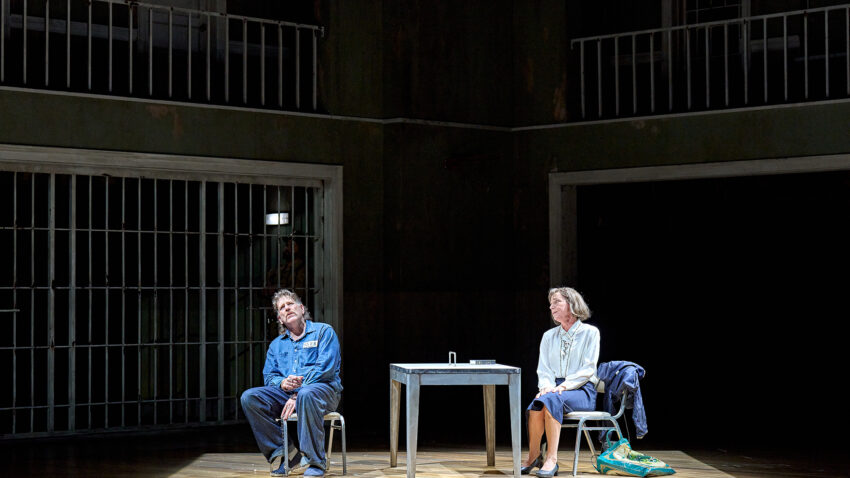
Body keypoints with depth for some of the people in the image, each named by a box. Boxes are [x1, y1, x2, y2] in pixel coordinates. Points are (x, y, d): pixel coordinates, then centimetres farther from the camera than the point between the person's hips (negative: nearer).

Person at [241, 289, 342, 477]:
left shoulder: (323, 331, 6)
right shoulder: (277, 344, 23)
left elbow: (325, 369, -8)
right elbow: (269, 376, 16)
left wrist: (297, 394, -17)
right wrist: (282, 383, -11)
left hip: (323, 389, -5)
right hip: (285, 392, 5)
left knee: (306, 394, -42)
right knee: (249, 398, -20)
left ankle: (316, 462, -33)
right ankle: (283, 452, -17)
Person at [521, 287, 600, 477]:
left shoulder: (590, 332, 4)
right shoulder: (549, 336, 19)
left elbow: (588, 369, -5)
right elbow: (543, 369, 13)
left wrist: (564, 385, -17)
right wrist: (546, 386, -10)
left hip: (582, 390, -4)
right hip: (554, 388, 4)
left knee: (552, 399, -37)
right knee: (538, 402, -33)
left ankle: (552, 458, -39)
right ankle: (533, 456, -24)